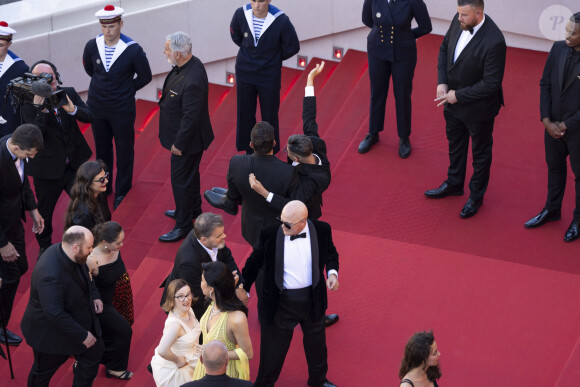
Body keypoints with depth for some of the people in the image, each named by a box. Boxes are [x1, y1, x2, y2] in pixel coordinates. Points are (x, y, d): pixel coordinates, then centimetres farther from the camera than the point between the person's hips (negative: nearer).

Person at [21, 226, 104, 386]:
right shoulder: (50, 275, -41)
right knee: (43, 372, 16)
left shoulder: (69, 254, -13)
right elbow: (55, 314, -37)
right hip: (50, 334, -8)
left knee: (95, 351, 20)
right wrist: (82, 335, -28)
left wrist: (94, 296, -3)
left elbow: (85, 275, 11)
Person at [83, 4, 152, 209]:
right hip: (97, 107, 3)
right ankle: (103, 187, 35)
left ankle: (122, 191, 24)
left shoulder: (133, 50, -20)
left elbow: (145, 77, -6)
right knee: (102, 148, 18)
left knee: (124, 150, 9)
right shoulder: (92, 46, -10)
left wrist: (126, 90, -2)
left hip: (122, 109, -3)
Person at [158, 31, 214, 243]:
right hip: (186, 136, 10)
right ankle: (193, 210, 48)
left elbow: (191, 117, -30)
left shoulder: (192, 81, -37)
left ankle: (183, 225, 22)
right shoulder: (190, 64, -6)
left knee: (181, 180, 6)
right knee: (190, 175, 28)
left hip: (187, 139, -10)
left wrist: (179, 144, -19)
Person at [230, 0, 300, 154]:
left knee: (269, 114, 12)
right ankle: (249, 151, 35)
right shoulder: (241, 14, -17)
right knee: (245, 113, 16)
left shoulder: (281, 21, -25)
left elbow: (292, 47, -9)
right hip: (244, 72, 3)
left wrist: (273, 58, 2)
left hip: (269, 75, -3)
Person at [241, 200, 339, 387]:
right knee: (273, 346, 12)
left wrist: (332, 272, -14)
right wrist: (244, 290, -3)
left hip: (312, 299, 3)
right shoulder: (270, 234, -20)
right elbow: (254, 262, -4)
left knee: (316, 342, 26)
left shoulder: (322, 230, -14)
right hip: (280, 301, -3)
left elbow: (331, 254, 5)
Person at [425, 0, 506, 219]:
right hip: (453, 100, 7)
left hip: (478, 108, -7)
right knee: (455, 144, 28)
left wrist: (458, 96, -23)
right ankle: (454, 185, 50)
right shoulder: (459, 21, -14)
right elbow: (445, 48, 4)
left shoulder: (493, 42, -35)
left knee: (481, 152, 18)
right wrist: (442, 82, -7)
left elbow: (491, 83, -29)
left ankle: (476, 196, 37)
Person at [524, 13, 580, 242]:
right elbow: (545, 84, 0)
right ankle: (552, 210, 44)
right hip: (553, 125, 5)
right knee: (555, 168, 23)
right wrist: (547, 120, -8)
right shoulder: (559, 49, -8)